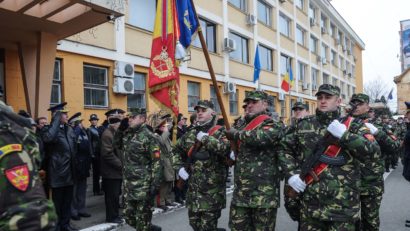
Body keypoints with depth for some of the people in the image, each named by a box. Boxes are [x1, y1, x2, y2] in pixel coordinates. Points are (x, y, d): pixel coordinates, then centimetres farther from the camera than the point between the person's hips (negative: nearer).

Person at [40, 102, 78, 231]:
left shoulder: (69, 129, 12)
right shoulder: (48, 129, -10)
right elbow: (48, 137, -36)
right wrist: (56, 118, -27)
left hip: (69, 172, 7)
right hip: (58, 172, -7)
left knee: (67, 201, 16)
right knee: (57, 202, 6)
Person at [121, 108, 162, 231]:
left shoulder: (149, 137, -13)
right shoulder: (127, 134, 9)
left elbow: (156, 162, -16)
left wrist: (155, 185, -21)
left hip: (143, 186, -8)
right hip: (128, 184, 8)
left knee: (142, 219, 4)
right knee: (128, 216, 16)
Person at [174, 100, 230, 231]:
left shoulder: (220, 133, -8)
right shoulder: (190, 134, 9)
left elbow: (226, 148, -28)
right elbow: (177, 151, 21)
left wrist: (205, 138, -23)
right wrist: (179, 167, 7)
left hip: (212, 189, -6)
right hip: (193, 188, 6)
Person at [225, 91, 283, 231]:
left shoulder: (272, 126, -7)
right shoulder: (243, 127, 13)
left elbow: (258, 137, -30)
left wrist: (235, 133, -14)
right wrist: (231, 154, 5)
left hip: (263, 192, -6)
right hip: (240, 191, 6)